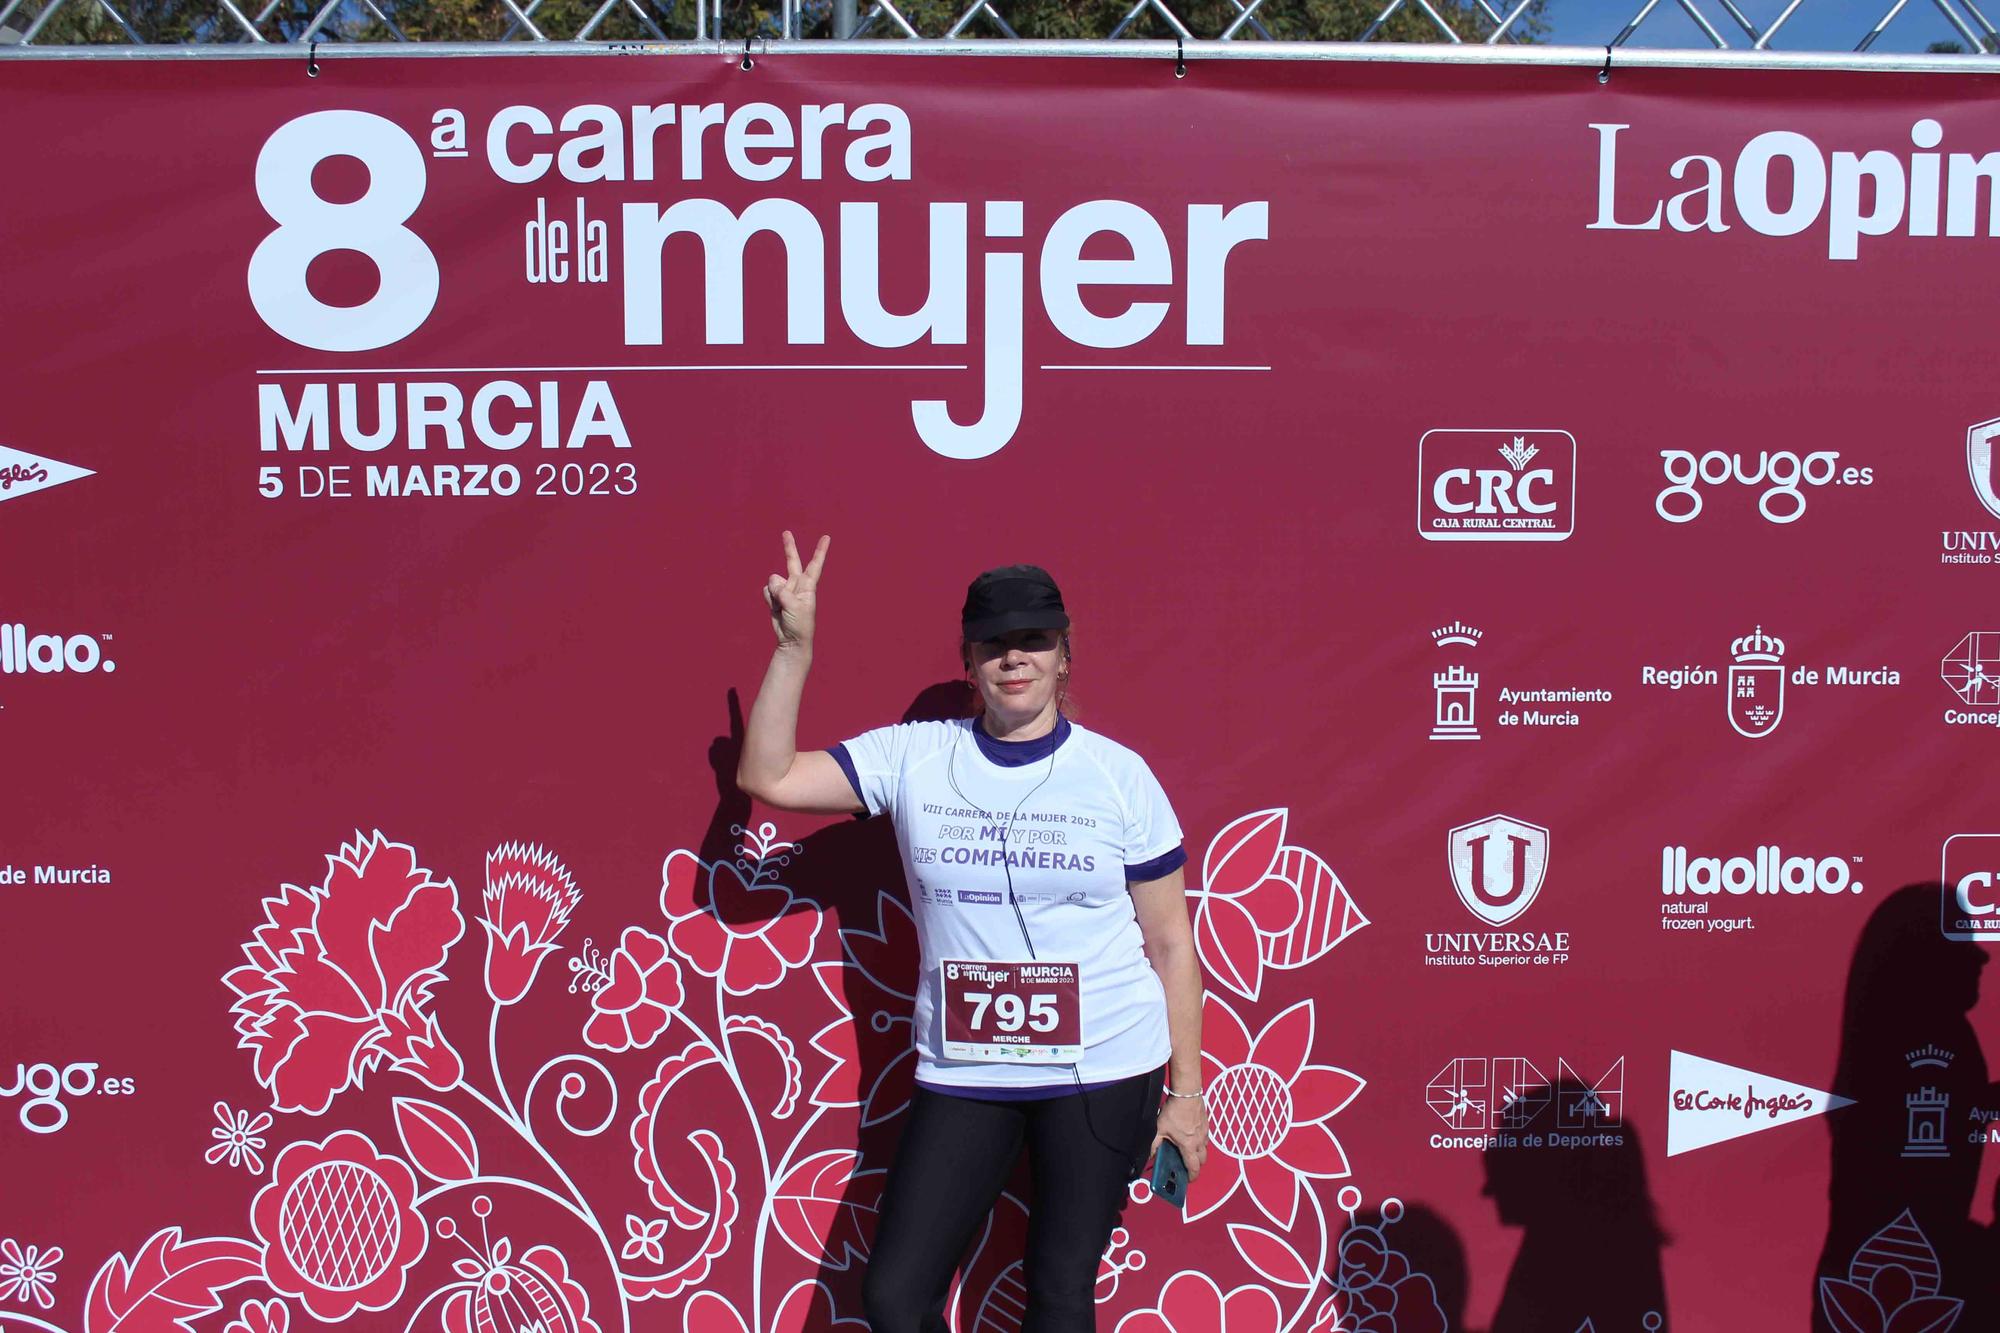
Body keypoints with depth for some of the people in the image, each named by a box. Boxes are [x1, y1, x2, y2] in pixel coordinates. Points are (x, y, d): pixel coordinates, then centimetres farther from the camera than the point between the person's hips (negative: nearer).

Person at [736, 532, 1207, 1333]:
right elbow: (766, 778, -4)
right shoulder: (912, 758, 1)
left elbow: (1170, 942, 1)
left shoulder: (1118, 774, -3)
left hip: (1103, 1071, -1)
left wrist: (1185, 1092, 1)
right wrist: (795, 645, -10)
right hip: (962, 1075, 2)